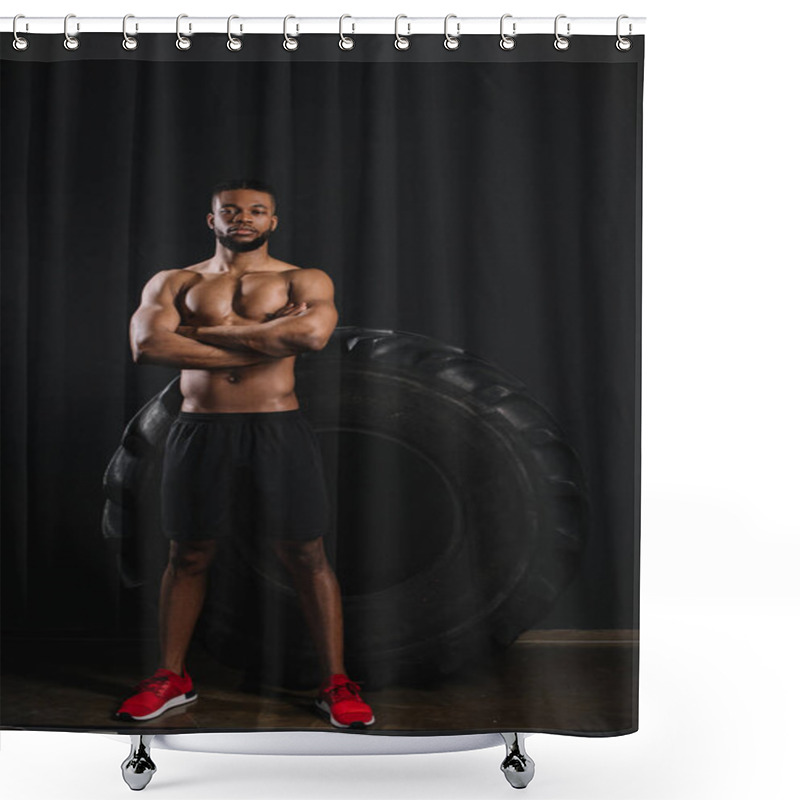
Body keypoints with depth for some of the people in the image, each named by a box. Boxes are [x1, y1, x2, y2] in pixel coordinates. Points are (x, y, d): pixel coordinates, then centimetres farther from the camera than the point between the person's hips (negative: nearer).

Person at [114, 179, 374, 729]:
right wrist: (266, 338, -12)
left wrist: (205, 331, -10)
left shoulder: (305, 282, 6)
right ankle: (172, 677, 27)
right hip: (200, 431, 2)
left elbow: (311, 333, -17)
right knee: (188, 556, 10)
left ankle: (337, 683, 14)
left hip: (278, 429, -1)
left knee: (306, 556, 1)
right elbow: (148, 345, -9)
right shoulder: (173, 284, 10)